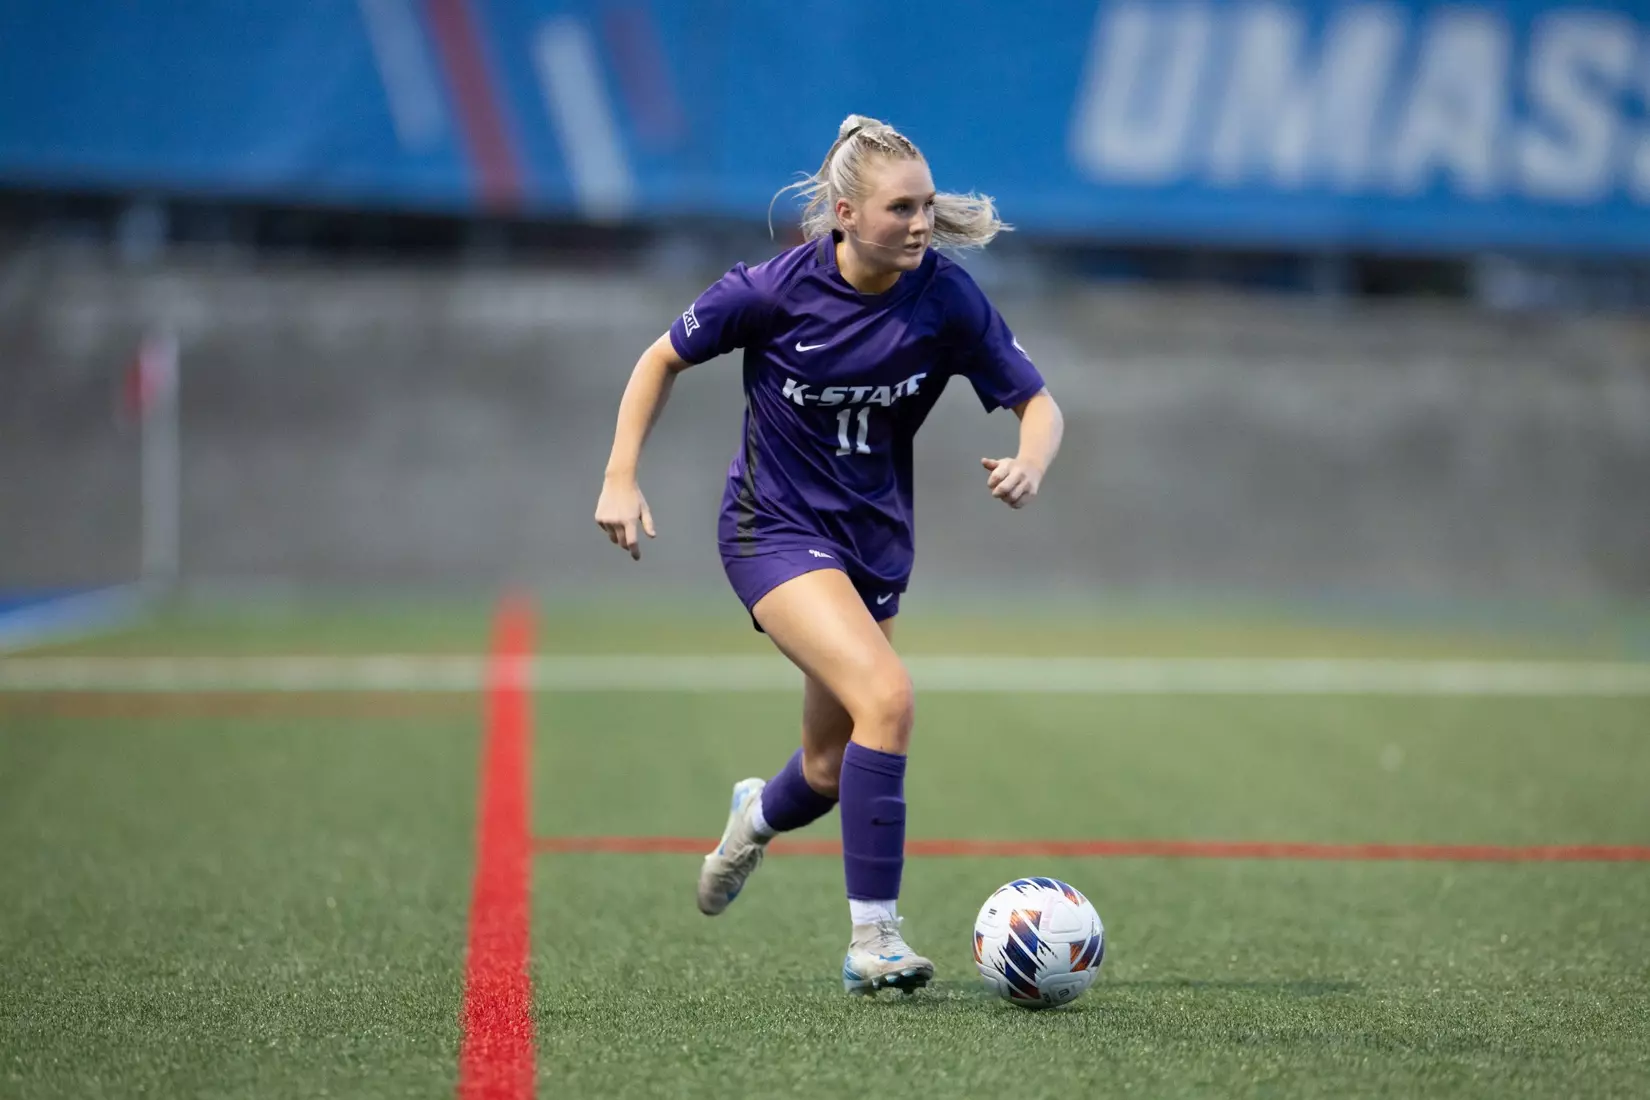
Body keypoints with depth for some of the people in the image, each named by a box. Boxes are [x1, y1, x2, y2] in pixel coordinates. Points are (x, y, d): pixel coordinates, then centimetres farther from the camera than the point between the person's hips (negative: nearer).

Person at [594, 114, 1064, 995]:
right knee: (887, 696, -27)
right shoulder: (775, 290, -17)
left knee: (831, 774, 13)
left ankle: (758, 816, 52)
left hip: (874, 543, 5)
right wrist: (621, 478, -9)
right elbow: (663, 359, -2)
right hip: (774, 528, -4)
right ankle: (872, 941, -20)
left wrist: (1030, 462, -27)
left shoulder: (947, 300, -12)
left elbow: (1038, 401, -4)